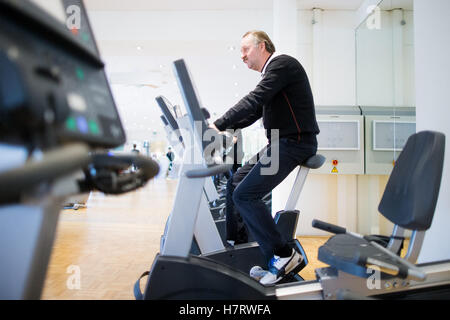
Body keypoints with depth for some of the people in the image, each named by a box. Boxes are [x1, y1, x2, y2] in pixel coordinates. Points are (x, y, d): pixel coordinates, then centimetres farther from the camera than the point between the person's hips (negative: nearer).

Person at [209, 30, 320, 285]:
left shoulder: (282, 63, -9)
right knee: (238, 180, 11)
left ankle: (284, 254, -2)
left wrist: (219, 125, -24)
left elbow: (254, 101, -23)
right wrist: (227, 127, 9)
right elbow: (255, 111, 20)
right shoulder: (272, 71, 21)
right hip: (281, 143, 10)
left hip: (295, 143, -10)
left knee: (244, 195, -15)